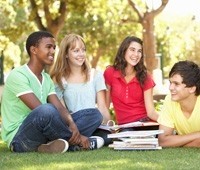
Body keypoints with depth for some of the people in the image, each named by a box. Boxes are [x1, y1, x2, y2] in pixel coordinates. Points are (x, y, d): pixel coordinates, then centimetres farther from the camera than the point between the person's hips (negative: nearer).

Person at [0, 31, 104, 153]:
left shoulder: (47, 79, 16)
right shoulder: (17, 75, -11)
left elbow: (59, 108, 2)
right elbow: (41, 111, -20)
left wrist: (73, 125, -21)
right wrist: (75, 135, -22)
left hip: (42, 136, 8)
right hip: (19, 138, -8)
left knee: (95, 115, 1)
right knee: (47, 110, -39)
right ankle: (76, 142, -14)